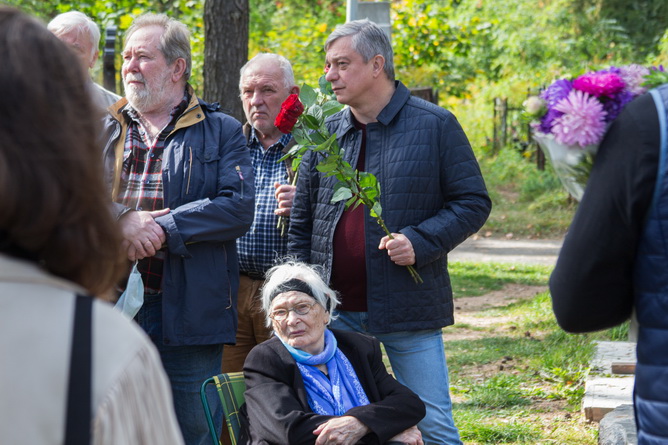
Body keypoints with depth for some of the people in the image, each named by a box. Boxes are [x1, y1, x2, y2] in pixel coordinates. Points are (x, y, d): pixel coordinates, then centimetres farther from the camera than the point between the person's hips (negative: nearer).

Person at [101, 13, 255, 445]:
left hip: (189, 313, -2)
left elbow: (239, 207, -7)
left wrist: (164, 227, -16)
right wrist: (121, 222, -15)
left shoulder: (221, 132, 7)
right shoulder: (105, 130, 15)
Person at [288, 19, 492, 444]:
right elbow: (301, 225, 14)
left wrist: (420, 241, -16)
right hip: (333, 313, 4)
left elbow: (473, 202, -2)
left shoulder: (436, 126, -2)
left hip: (408, 309, -4)